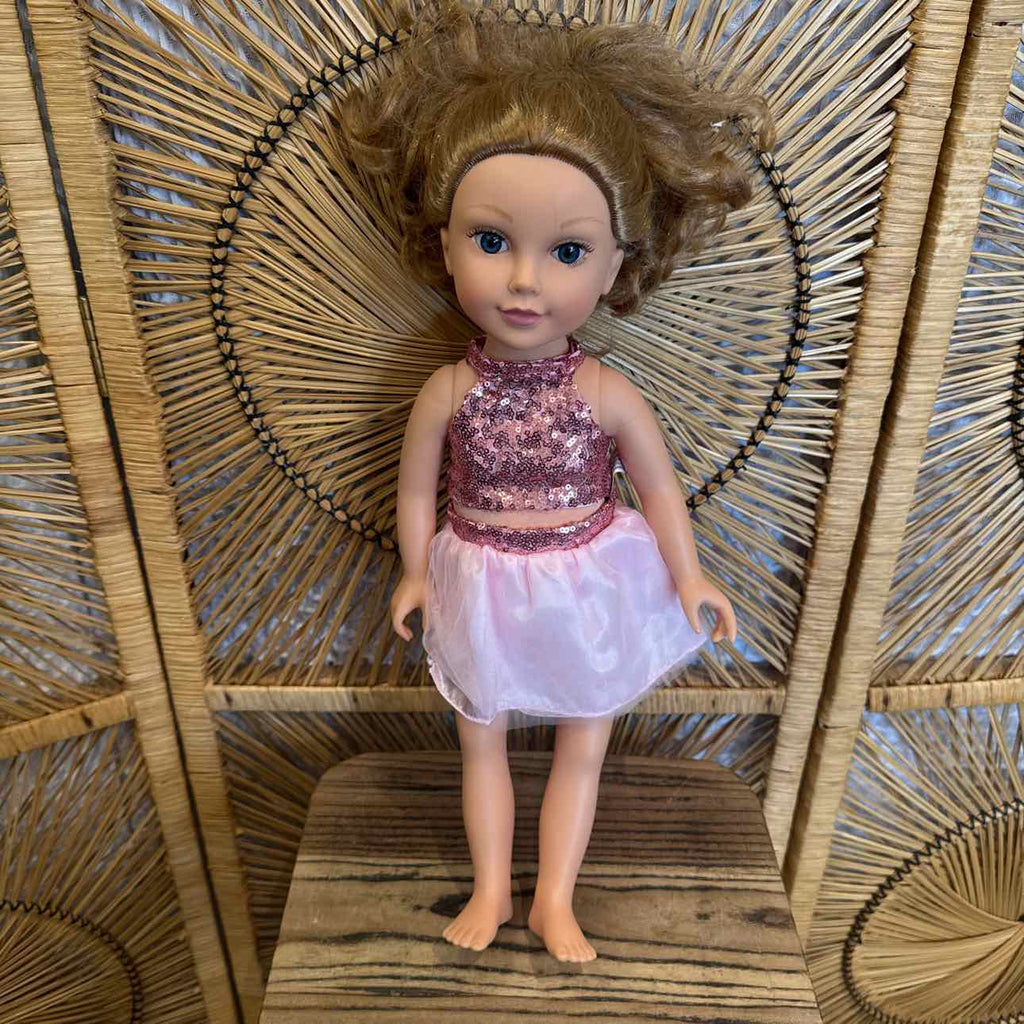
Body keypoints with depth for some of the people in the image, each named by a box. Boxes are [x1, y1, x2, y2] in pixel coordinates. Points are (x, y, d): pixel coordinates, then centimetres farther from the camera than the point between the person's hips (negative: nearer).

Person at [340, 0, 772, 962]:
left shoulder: (608, 396, -18)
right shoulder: (447, 392, -17)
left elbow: (659, 488, -4)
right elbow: (417, 490, -2)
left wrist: (686, 577, 3)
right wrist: (416, 574, 7)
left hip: (587, 592, 0)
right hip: (482, 593, 1)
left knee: (581, 746, 17)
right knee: (482, 741, 18)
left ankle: (554, 903, 42)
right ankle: (491, 891, 45)